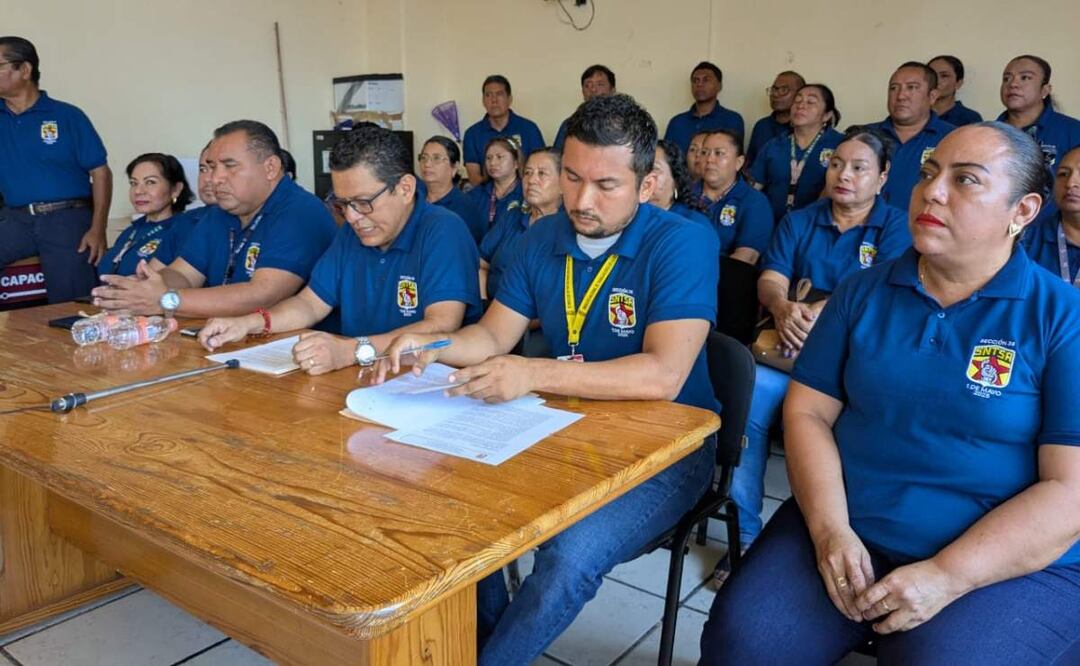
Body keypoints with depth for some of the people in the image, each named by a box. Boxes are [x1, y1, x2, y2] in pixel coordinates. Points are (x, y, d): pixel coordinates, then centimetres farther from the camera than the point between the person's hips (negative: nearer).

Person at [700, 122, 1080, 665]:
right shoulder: (864, 292, 6)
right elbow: (808, 412, 3)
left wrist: (944, 578, -18)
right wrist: (829, 530, -11)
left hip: (1013, 566, -2)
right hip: (847, 533, 3)